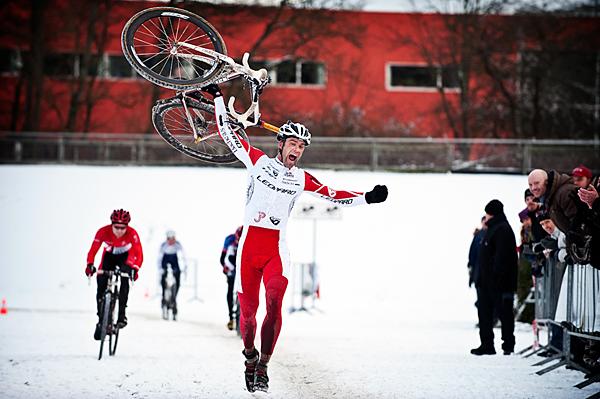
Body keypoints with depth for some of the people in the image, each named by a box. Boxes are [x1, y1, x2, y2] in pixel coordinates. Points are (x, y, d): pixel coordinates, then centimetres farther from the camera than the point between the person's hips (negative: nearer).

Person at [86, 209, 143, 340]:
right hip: (109, 256, 1)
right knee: (101, 282, -13)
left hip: (125, 257, -1)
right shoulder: (103, 232, -30)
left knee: (124, 279, -29)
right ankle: (101, 320, -1)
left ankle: (122, 314, -22)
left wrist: (135, 269, -50)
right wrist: (90, 265, -47)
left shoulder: (132, 234, -32)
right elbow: (93, 250, -30)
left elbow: (139, 254, -33)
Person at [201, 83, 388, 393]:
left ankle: (263, 367, -16)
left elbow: (335, 196, 14)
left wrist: (367, 198, 4)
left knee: (274, 303, -21)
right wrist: (217, 98, 8)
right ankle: (249, 355, 27)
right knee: (248, 310, 0)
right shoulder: (258, 160, 7)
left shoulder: (302, 179, 11)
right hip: (249, 244, -1)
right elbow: (227, 134, 10)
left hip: (276, 248, 1)